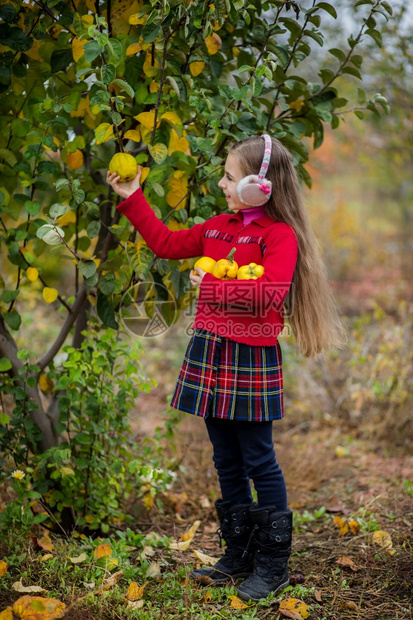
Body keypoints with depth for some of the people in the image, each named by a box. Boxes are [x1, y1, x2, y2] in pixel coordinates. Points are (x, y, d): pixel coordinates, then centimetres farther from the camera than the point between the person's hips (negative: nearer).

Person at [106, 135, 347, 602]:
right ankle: (238, 556, 26)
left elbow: (270, 291, -25)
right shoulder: (218, 227, 13)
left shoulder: (279, 234, -11)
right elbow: (166, 243, 22)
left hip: (251, 359, -7)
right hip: (209, 354, 8)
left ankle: (273, 565, 12)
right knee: (226, 462, 14)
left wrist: (212, 287, -18)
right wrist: (133, 199, 22)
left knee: (259, 461, 0)